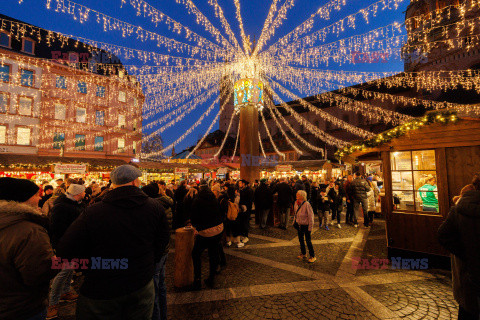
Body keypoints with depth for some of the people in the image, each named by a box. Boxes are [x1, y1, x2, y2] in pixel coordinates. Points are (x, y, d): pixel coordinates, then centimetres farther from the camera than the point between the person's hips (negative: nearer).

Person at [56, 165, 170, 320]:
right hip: (142, 286, 2)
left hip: (100, 292, -1)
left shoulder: (92, 212, -18)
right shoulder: (155, 207, -12)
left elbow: (64, 252, -11)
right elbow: (163, 241, -1)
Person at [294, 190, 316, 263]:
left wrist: (310, 228, -15)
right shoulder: (296, 203, -4)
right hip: (299, 224, 7)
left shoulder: (306, 204, -23)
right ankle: (303, 254, 38)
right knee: (301, 240, 18)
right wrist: (295, 221, 11)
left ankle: (312, 256, 24)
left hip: (306, 225, -6)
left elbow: (311, 216, -18)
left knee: (308, 241, 5)